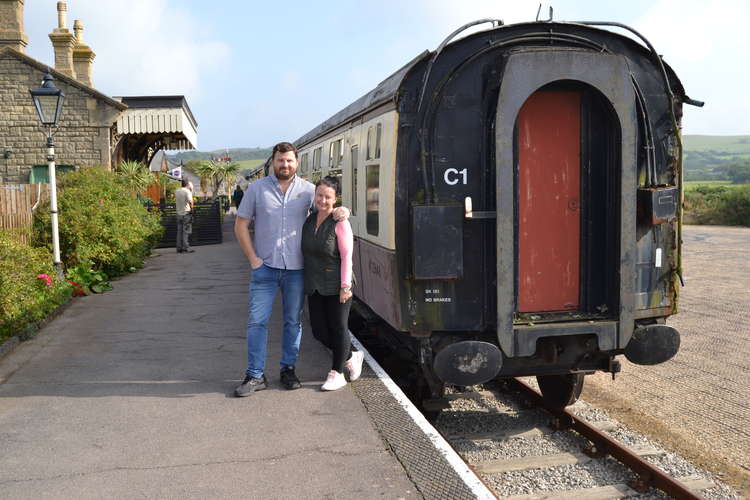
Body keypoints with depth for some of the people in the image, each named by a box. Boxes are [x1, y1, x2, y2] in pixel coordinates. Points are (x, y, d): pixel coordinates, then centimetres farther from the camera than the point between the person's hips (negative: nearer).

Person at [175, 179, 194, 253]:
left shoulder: (176, 191, 9)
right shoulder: (187, 191, -11)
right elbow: (190, 201, -24)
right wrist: (191, 208, -6)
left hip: (179, 213, 6)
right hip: (186, 213, -6)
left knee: (179, 231, 9)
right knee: (186, 231, -4)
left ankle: (179, 248, 10)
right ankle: (186, 248, -6)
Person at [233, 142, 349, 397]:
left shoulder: (308, 190, 5)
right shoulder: (257, 188, 3)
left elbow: (328, 208, 13)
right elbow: (241, 225, 5)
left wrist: (342, 211, -13)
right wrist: (252, 258, -4)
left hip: (296, 268, 1)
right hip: (265, 267, -1)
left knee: (293, 321, 10)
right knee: (257, 321, -2)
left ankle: (288, 369, 24)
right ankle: (255, 375, 7)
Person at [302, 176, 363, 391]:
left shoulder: (340, 223, -11)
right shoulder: (309, 220, 8)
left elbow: (346, 256, -13)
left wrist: (345, 286, -17)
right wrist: (307, 280, 14)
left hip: (335, 286, -7)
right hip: (314, 286, 7)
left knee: (338, 328, 5)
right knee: (319, 330, 9)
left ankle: (337, 373, 19)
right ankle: (351, 357, 31)